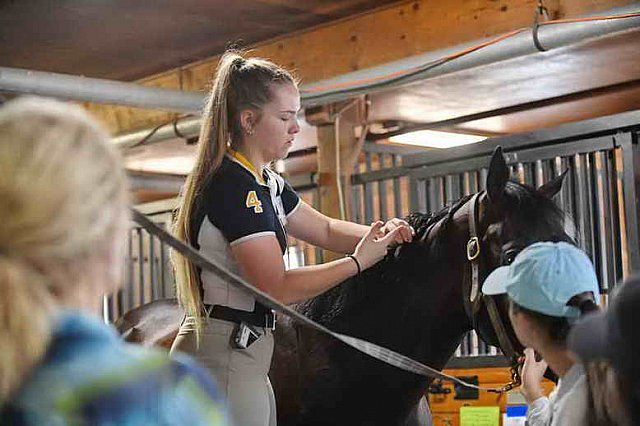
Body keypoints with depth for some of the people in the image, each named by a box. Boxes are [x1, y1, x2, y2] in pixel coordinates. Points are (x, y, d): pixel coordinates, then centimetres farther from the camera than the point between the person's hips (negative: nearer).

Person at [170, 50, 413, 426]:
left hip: (242, 352, 10)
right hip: (224, 356, -10)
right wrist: (358, 262, -11)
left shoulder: (265, 182, 14)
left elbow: (325, 229, 23)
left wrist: (381, 234, 3)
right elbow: (278, 289, -20)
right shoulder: (234, 186, -17)